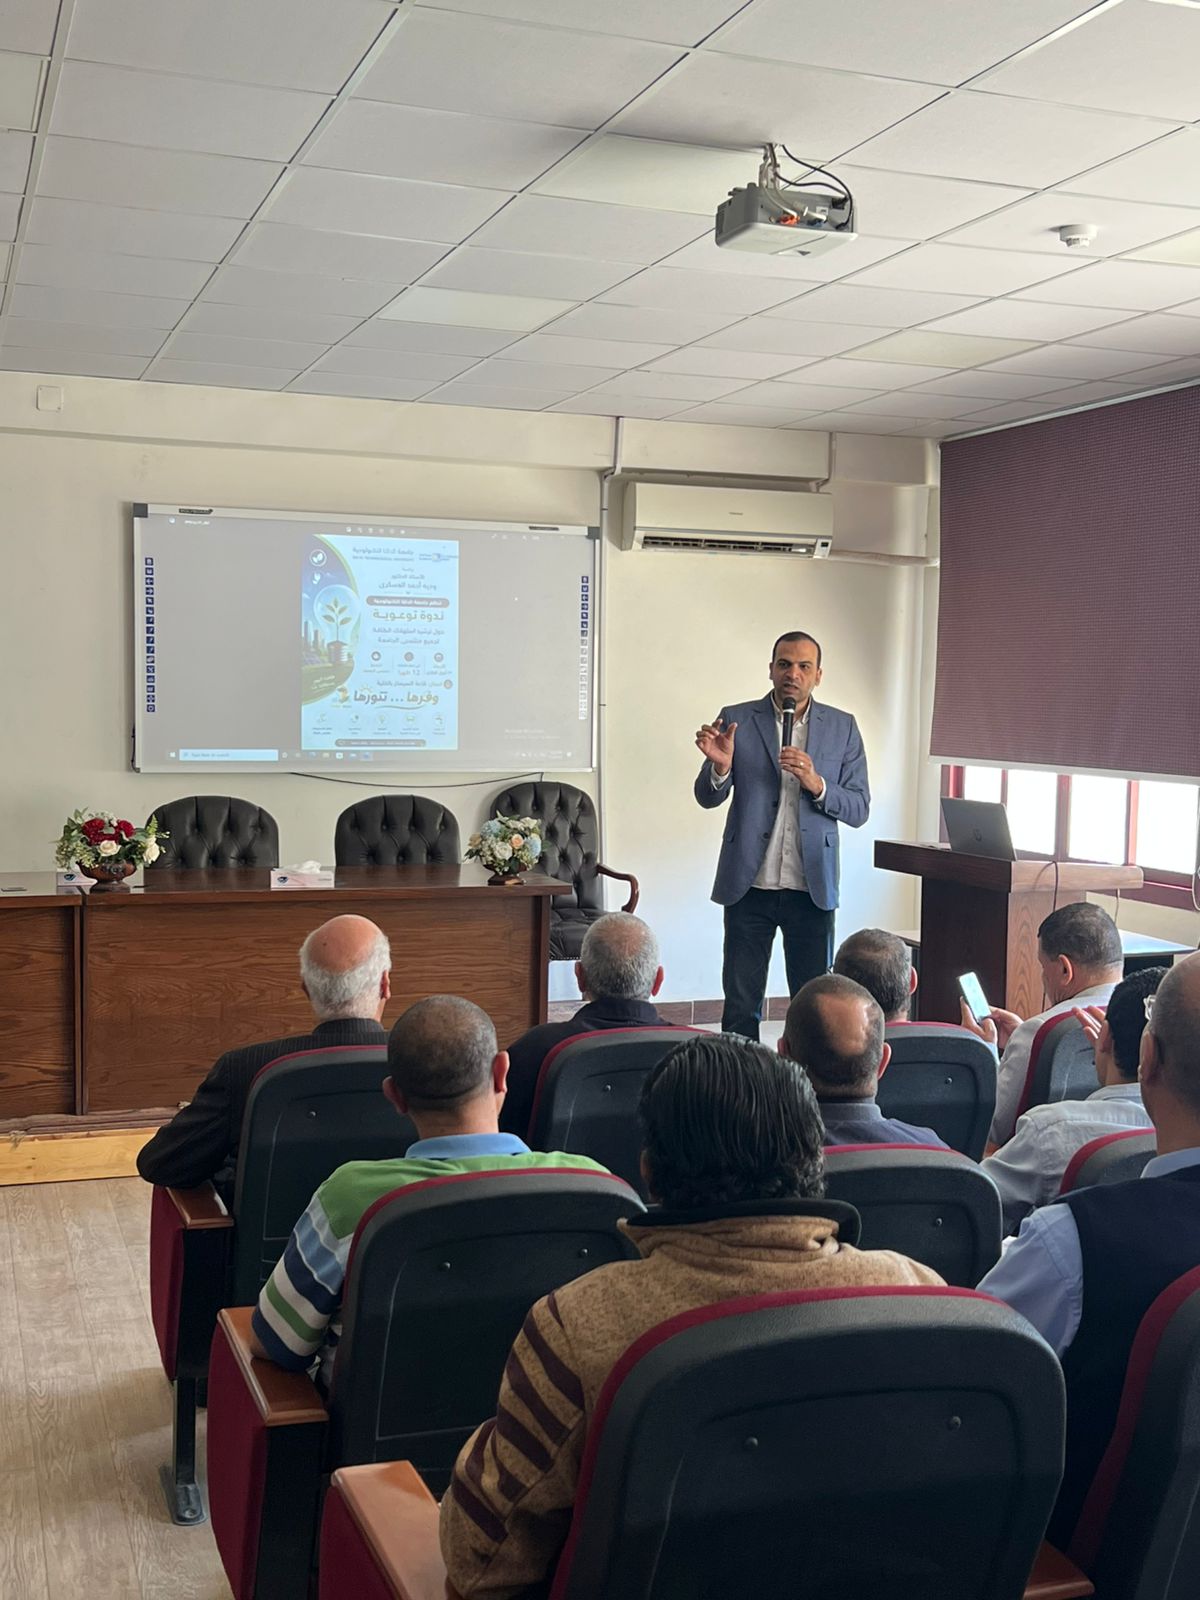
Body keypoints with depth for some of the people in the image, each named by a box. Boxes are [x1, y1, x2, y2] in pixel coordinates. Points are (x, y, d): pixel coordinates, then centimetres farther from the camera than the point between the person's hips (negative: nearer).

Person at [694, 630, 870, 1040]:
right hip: (749, 884, -1)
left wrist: (816, 784, -17)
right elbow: (708, 797, 0)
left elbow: (859, 809, 2)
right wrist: (720, 766, -23)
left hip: (812, 887, 1)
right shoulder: (737, 719, 2)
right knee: (740, 1006, 3)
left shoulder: (842, 728, 5)